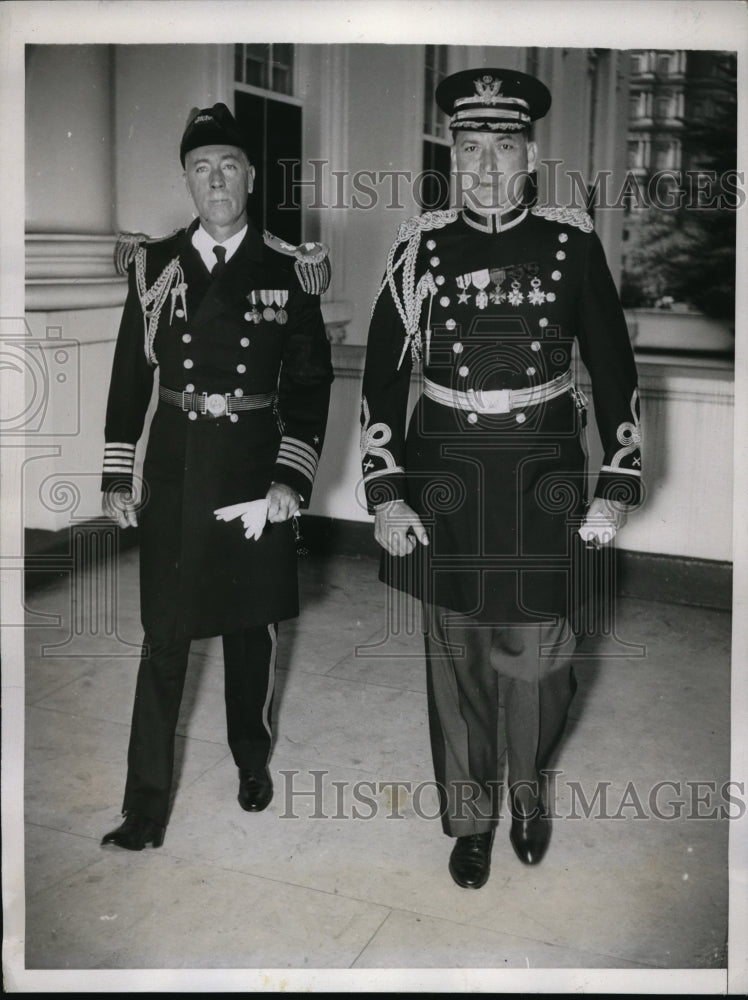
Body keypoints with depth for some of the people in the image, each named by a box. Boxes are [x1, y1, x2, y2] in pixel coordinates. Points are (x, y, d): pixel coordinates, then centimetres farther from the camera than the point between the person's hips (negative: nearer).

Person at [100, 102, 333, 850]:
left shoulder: (289, 270, -2)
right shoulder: (155, 263, 2)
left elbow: (310, 381, -2)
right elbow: (130, 371, 5)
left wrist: (292, 477, -10)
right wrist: (116, 476, 2)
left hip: (255, 464, 0)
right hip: (175, 465, 0)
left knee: (252, 621, 14)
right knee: (164, 635, 2)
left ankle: (251, 757, 37)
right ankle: (146, 806, 11)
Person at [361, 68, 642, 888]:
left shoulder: (572, 242, 0)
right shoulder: (421, 246, -1)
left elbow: (613, 367, 4)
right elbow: (382, 374, -1)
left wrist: (617, 485, 0)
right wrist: (386, 493, -6)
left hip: (543, 480, 0)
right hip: (446, 480, 0)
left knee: (538, 657, 7)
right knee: (457, 659, 9)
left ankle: (528, 790, 38)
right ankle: (470, 818, 31)